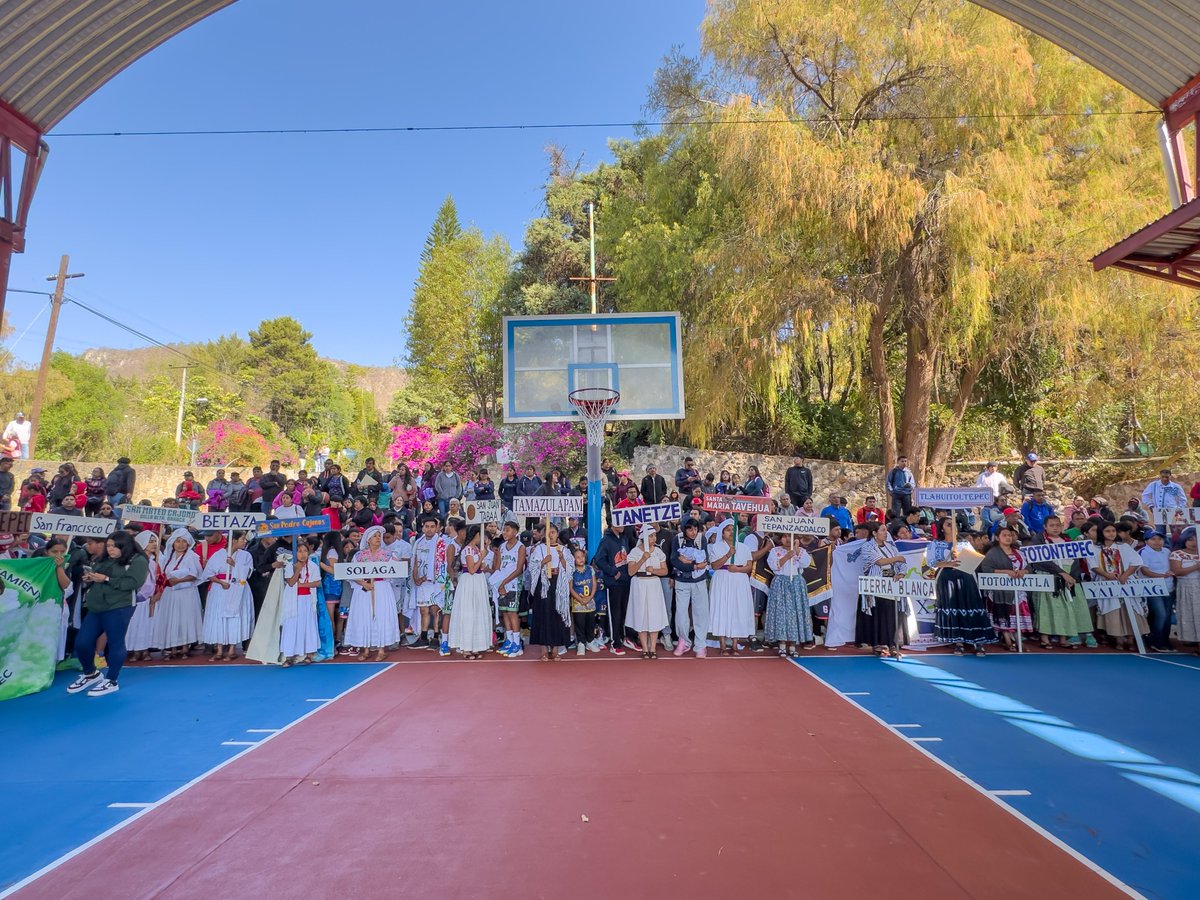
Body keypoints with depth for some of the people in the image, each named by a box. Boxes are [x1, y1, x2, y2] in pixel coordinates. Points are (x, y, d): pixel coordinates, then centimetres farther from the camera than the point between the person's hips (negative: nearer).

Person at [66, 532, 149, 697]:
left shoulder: (138, 561, -5)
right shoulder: (105, 560, 19)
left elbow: (134, 582, -17)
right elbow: (95, 578, 28)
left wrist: (106, 579, -17)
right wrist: (89, 577, 4)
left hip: (118, 609, -8)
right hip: (95, 608, 8)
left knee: (115, 644, -1)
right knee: (82, 642, 7)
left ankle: (111, 681, 13)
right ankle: (91, 674, 30)